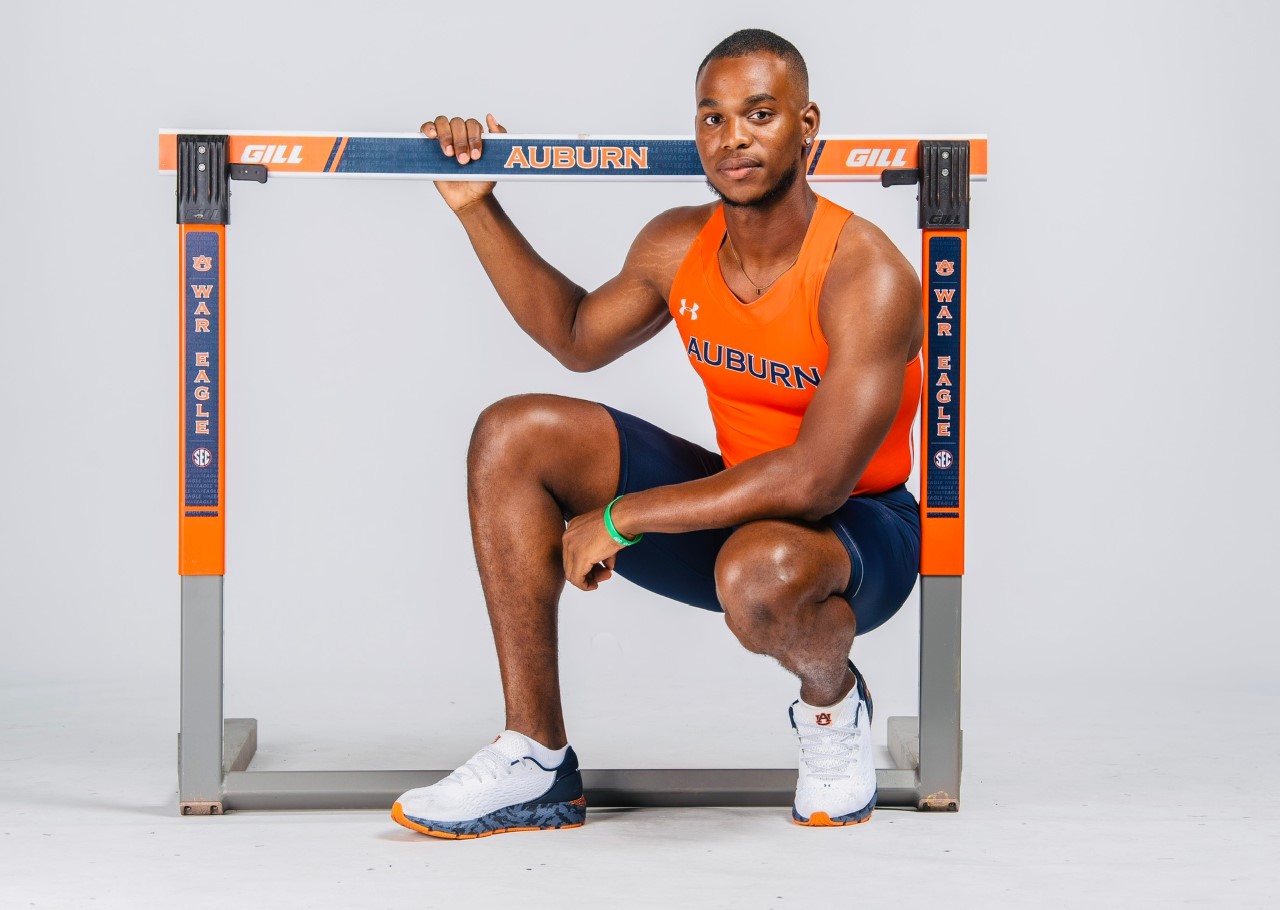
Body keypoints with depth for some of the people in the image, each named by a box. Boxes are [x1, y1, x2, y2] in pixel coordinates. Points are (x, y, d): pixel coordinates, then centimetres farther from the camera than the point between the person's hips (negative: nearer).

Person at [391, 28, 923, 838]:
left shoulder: (866, 276, -24)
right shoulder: (679, 246, -2)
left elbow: (815, 480, -31)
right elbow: (580, 339, 16)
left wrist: (621, 518, -27)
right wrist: (477, 207, 8)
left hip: (857, 531, -7)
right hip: (740, 505, 7)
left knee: (761, 573, -43)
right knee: (515, 436, -7)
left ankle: (834, 704, -2)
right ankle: (535, 760, -5)